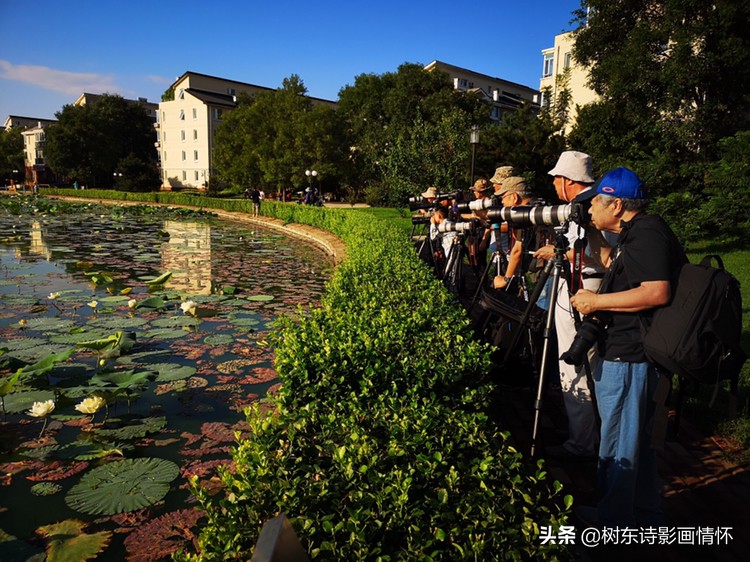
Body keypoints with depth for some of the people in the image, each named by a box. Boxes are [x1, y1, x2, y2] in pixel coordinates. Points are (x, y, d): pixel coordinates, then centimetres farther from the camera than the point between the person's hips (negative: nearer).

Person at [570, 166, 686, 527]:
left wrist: (597, 301, -19)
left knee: (617, 446, 0)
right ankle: (646, 517, 35)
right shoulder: (633, 234, 16)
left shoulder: (647, 233, -15)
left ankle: (612, 526, 14)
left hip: (628, 357, -11)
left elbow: (657, 293, -26)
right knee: (637, 442, 20)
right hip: (624, 352, 11)